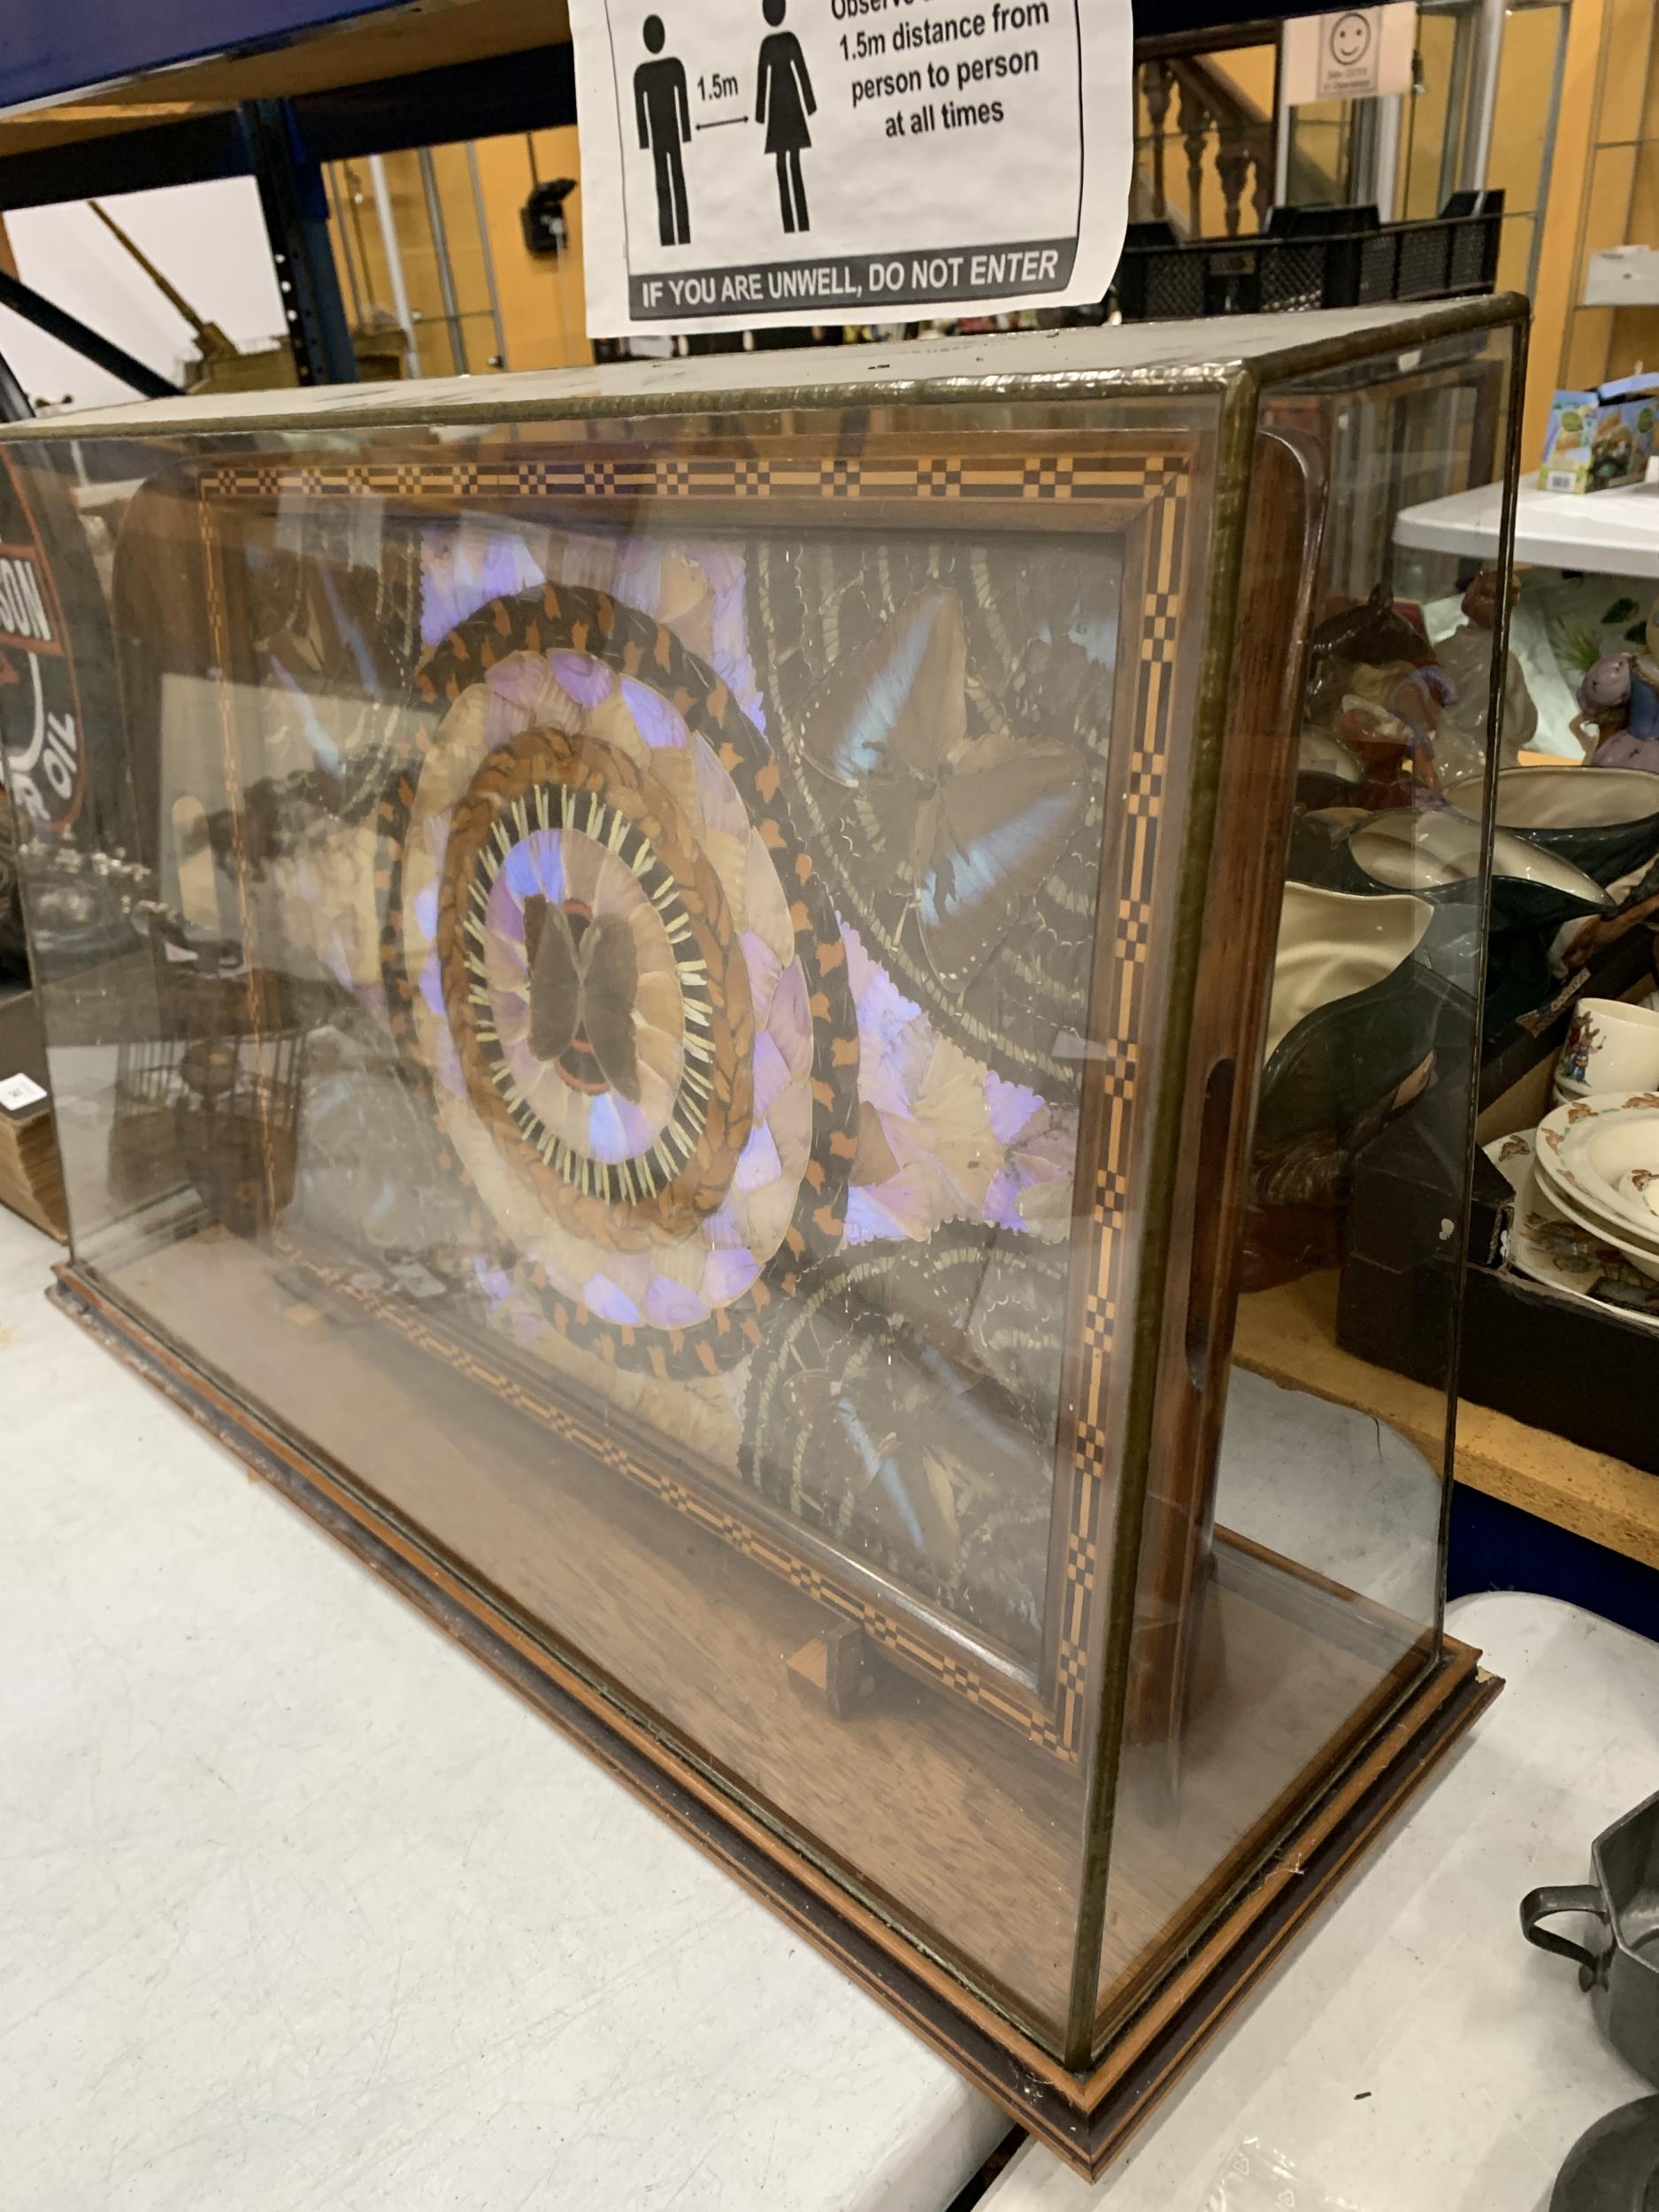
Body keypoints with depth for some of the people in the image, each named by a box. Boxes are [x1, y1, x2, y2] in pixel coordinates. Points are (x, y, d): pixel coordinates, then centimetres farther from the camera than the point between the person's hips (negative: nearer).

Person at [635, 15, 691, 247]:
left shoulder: (641, 72, -1)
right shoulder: (675, 65, -2)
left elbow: (640, 111, -1)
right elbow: (684, 103, -3)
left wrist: (644, 144, 2)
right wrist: (687, 137, 0)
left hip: (656, 138, 0)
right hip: (674, 135, 0)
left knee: (663, 190, 2)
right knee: (680, 188, 3)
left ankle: (669, 241, -3)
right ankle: (684, 239, -1)